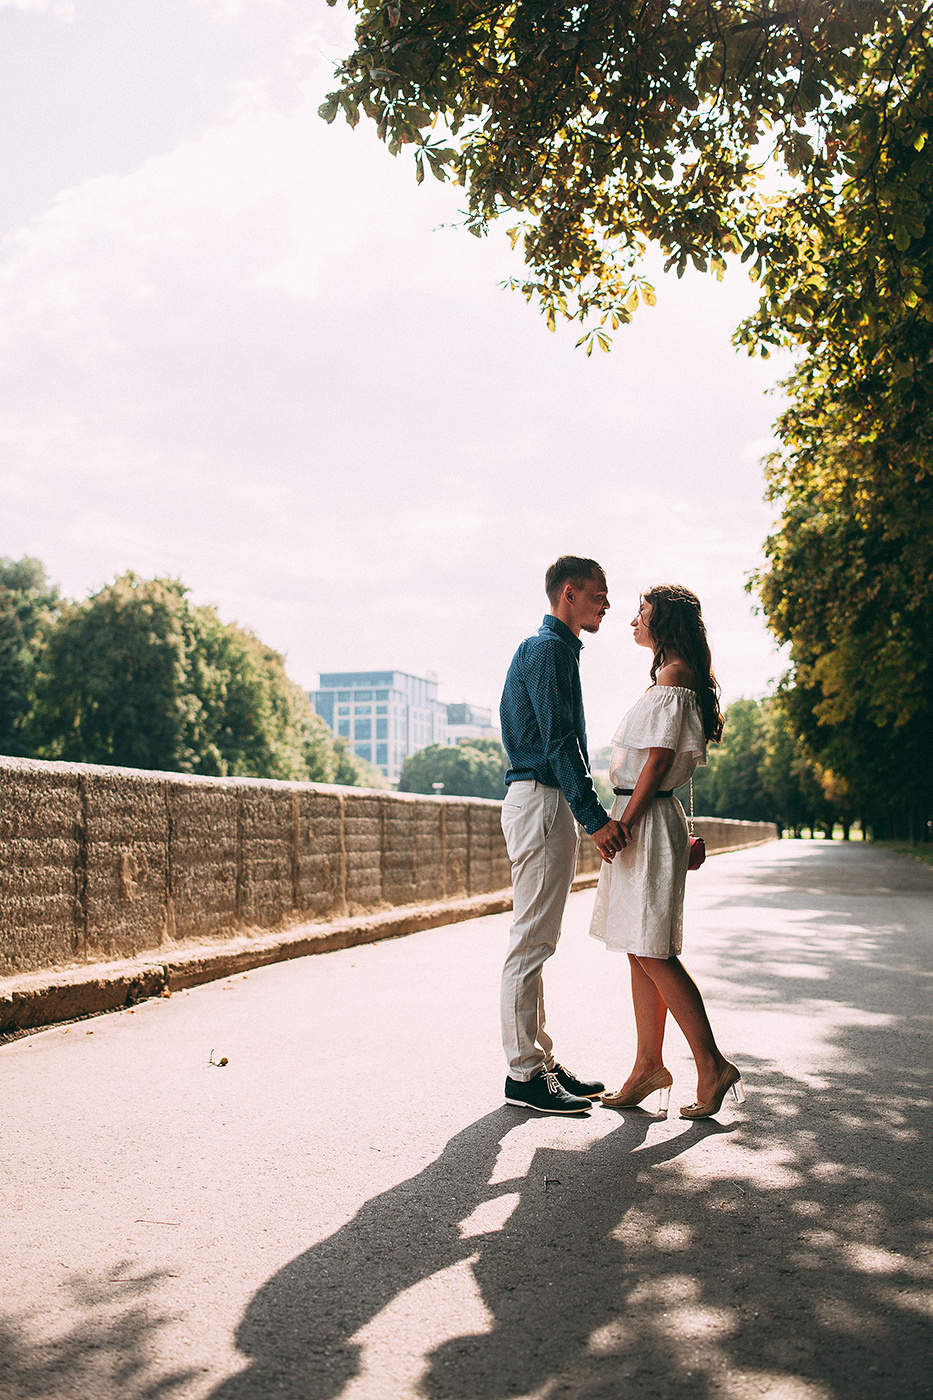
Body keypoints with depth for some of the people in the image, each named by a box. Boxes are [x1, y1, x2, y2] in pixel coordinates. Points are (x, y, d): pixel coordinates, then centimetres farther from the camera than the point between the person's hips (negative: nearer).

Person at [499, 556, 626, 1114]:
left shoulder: (557, 649, 22)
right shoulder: (548, 650, -10)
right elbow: (559, 743, -19)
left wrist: (588, 812, 23)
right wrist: (595, 816, -23)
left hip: (546, 804, 11)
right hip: (542, 801, -11)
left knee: (538, 940, 12)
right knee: (532, 939, -7)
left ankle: (540, 1061, 20)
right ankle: (525, 1074, -2)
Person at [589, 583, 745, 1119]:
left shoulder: (673, 673, -11)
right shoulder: (672, 675, 20)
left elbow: (659, 757, -17)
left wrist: (624, 824, -18)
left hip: (649, 817, -10)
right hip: (647, 818, 10)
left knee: (653, 953, -8)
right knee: (641, 951, 10)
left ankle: (713, 1066, -2)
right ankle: (649, 1066, 14)